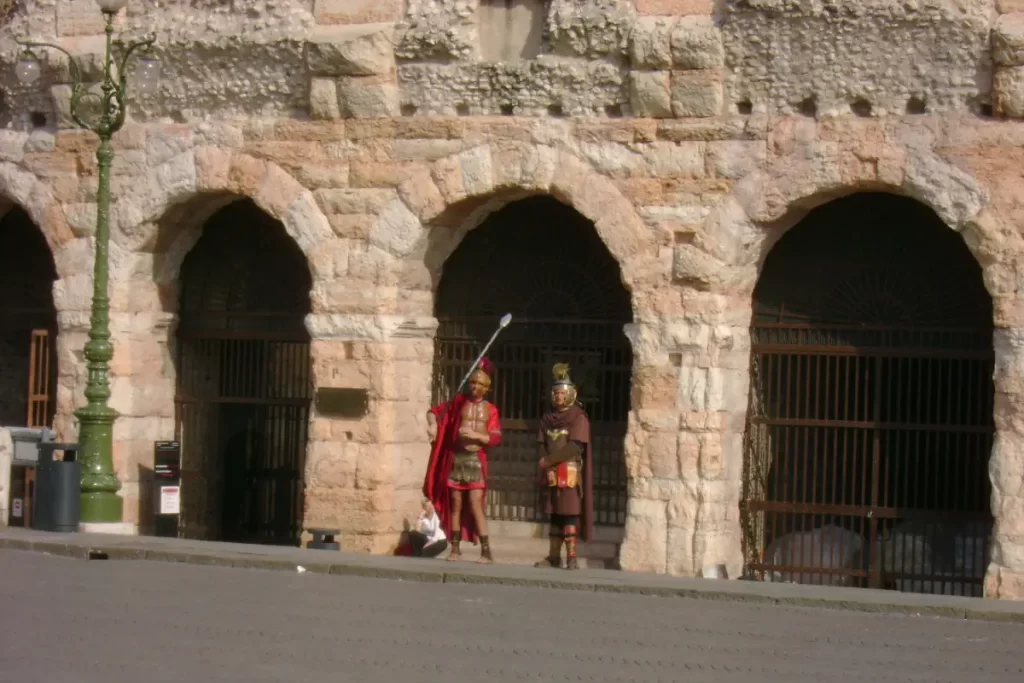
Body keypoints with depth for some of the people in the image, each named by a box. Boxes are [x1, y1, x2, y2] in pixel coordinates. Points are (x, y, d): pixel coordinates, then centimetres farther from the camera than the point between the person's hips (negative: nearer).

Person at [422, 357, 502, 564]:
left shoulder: (490, 410, 3)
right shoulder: (459, 402, 6)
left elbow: (496, 438, -3)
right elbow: (434, 411, 13)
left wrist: (476, 435, -17)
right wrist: (432, 424, -7)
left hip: (476, 460, -2)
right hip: (456, 458, 2)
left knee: (475, 506, -9)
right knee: (455, 505, 6)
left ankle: (486, 552, -8)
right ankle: (455, 548, 15)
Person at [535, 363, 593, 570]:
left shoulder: (578, 417, -4)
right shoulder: (548, 418, 15)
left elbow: (575, 447, -13)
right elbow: (542, 444, 11)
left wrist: (549, 460, -13)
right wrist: (545, 466, -6)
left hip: (570, 472, -6)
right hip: (551, 473, 6)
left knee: (569, 514, -11)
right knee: (554, 514, 9)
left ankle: (572, 557, -12)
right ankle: (553, 556, 12)